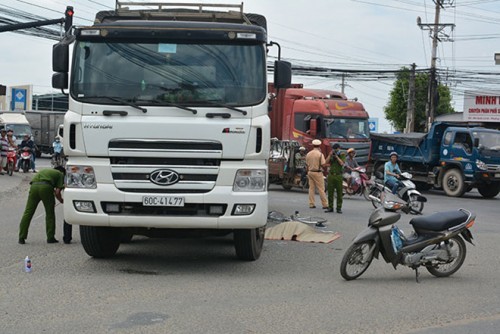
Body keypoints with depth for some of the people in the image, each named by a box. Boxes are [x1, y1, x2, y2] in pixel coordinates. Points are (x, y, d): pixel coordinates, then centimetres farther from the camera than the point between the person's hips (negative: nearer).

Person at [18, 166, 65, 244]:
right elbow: (57, 192, 10)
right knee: (50, 213, 11)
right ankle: (50, 238, 14)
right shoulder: (60, 174, 21)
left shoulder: (45, 170, 38)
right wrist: (61, 200, 27)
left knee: (28, 213, 6)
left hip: (34, 186, 4)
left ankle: (21, 238, 4)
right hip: (46, 187, -4)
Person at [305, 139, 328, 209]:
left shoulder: (308, 154, 6)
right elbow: (323, 164, -14)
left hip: (310, 172, 5)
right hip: (318, 172, -5)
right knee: (321, 189, -3)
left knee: (311, 188, 8)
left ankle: (311, 204, 8)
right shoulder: (320, 154, -12)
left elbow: (307, 164, 11)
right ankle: (325, 204, -1)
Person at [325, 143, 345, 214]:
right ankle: (330, 207, 11)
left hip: (338, 175, -3)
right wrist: (330, 155, -9)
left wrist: (336, 156, -13)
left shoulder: (342, 155, 2)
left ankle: (339, 208, 5)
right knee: (330, 192, 4)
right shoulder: (331, 155, 11)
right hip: (331, 175, 3)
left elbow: (342, 163, -12)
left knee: (339, 192, 0)